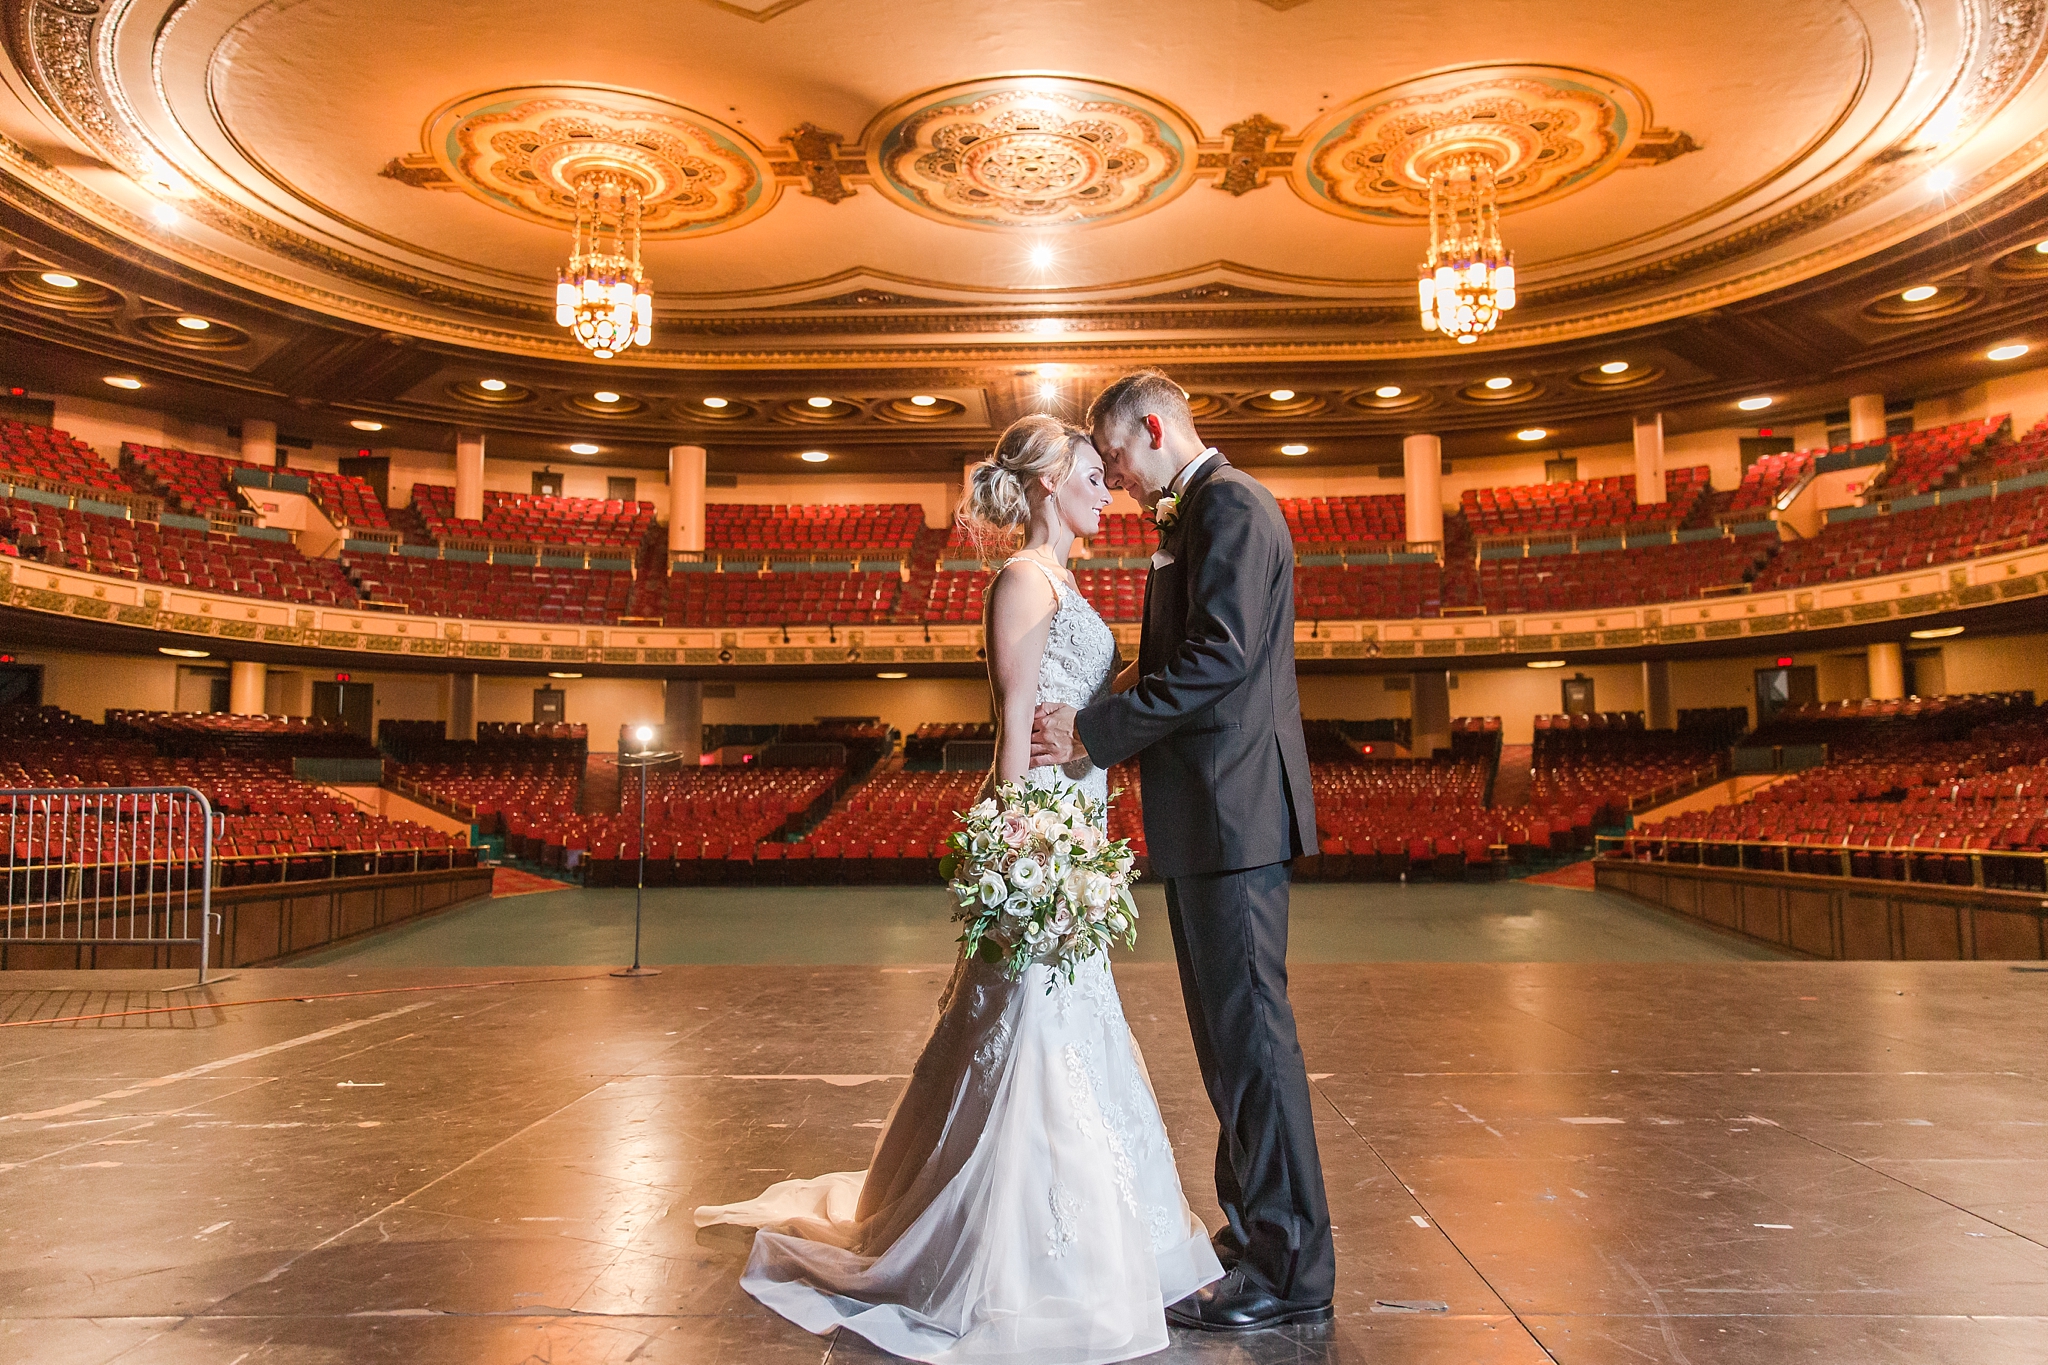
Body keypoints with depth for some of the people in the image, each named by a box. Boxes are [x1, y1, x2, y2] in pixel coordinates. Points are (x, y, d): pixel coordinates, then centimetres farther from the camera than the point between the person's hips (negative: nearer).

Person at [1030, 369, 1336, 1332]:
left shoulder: (1231, 503, -11)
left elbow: (1220, 655, -22)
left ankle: (1289, 1270, 6)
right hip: (1208, 815, 11)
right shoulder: (1191, 514, 21)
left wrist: (1095, 732, -18)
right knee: (1226, 1031, 17)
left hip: (1231, 809, -11)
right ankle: (1253, 1230, 30)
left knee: (1249, 1031, -5)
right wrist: (1099, 731, 13)